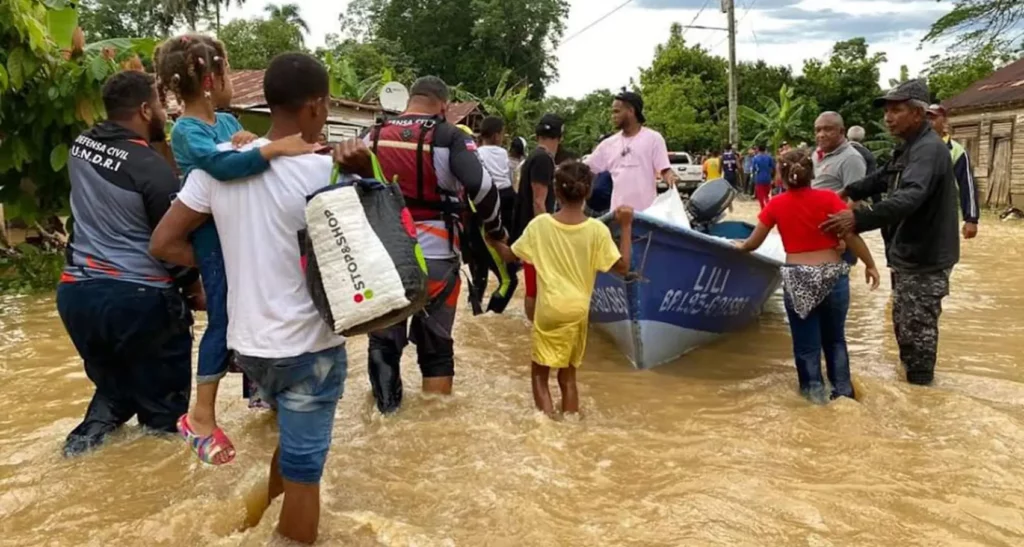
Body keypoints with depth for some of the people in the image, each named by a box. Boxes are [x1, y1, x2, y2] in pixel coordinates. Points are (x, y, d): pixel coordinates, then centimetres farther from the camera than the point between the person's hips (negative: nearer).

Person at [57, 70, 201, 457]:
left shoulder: (80, 145, 4)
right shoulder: (154, 170, -16)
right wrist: (196, 290, 8)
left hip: (77, 290, 7)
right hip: (138, 298, -6)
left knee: (112, 383, 26)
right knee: (162, 400, 11)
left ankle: (96, 428, 11)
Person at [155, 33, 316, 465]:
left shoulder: (227, 121, 8)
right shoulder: (186, 131, -17)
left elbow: (250, 157, 11)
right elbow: (223, 165, -37)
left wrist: (252, 141, -6)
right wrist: (276, 147, -42)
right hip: (216, 240, -8)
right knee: (224, 320, -3)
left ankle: (256, 385, 36)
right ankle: (201, 418, 9)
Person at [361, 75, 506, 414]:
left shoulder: (374, 137, 8)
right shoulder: (451, 138, -6)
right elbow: (482, 188, -16)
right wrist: (495, 231, -2)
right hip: (435, 256, -3)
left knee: (383, 340, 14)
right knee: (435, 342, 12)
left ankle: (387, 415, 24)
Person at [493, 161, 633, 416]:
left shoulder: (540, 224, -7)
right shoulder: (597, 230, -8)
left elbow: (510, 255, 3)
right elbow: (622, 266, -6)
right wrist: (626, 226, -2)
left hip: (549, 309, -1)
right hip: (578, 311, 2)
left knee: (540, 372, 11)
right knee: (568, 375, 17)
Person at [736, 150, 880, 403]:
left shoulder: (776, 205, -1)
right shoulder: (829, 198, -4)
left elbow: (753, 243, 6)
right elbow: (851, 235, -8)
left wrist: (740, 246, 27)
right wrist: (870, 264, 4)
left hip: (798, 279, -1)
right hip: (833, 275, 1)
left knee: (806, 344, 12)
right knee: (835, 339, 20)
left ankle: (815, 392, 19)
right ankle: (843, 391, 26)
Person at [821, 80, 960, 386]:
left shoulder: (929, 149, -23)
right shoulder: (909, 148, 12)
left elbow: (909, 197, -40)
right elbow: (883, 178, 27)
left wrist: (859, 219, -51)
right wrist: (849, 192, 13)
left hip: (924, 258, -11)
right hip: (909, 254, 11)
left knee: (917, 328, -1)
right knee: (904, 323, 22)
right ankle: (910, 378, 39)